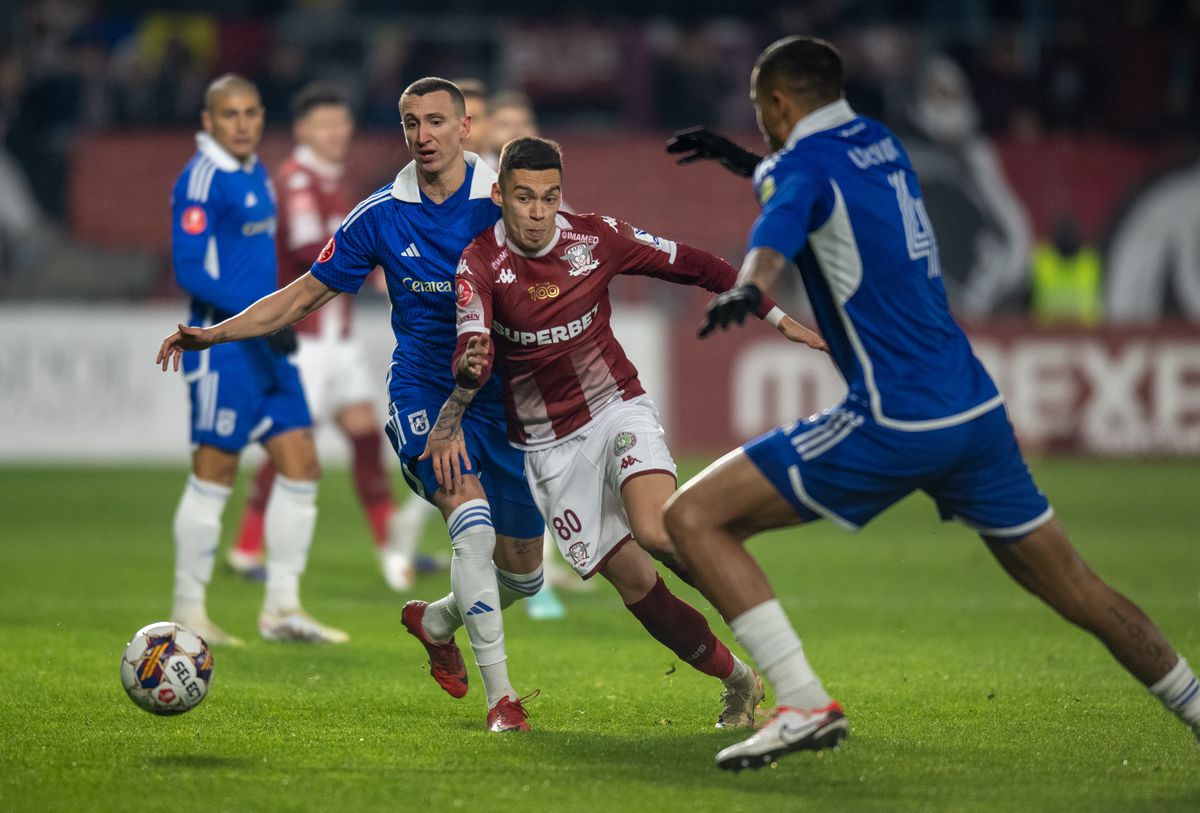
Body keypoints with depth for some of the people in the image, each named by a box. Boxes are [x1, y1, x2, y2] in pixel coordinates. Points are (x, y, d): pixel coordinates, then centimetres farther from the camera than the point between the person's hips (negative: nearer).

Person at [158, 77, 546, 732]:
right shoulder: (380, 216, -1)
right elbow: (305, 295, 7)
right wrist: (216, 333, -1)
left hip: (504, 398, 2)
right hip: (422, 390, -2)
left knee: (523, 572, 7)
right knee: (472, 521, -28)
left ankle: (435, 622, 40)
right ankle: (499, 693, -21)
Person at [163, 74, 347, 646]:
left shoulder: (256, 175, 15)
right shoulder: (202, 180, -13)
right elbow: (188, 269, -19)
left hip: (267, 345, 9)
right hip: (224, 342, -9)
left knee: (301, 465, 5)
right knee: (214, 474, -3)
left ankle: (281, 609, 10)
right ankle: (187, 612, 7)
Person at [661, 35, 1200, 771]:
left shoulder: (802, 163, -4)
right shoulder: (878, 141, 18)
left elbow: (778, 232, -30)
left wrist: (748, 289, -49)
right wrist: (743, 161, 38)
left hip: (896, 423, -8)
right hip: (979, 410, 8)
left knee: (694, 517, -6)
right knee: (1077, 590, 20)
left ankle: (804, 704, -15)